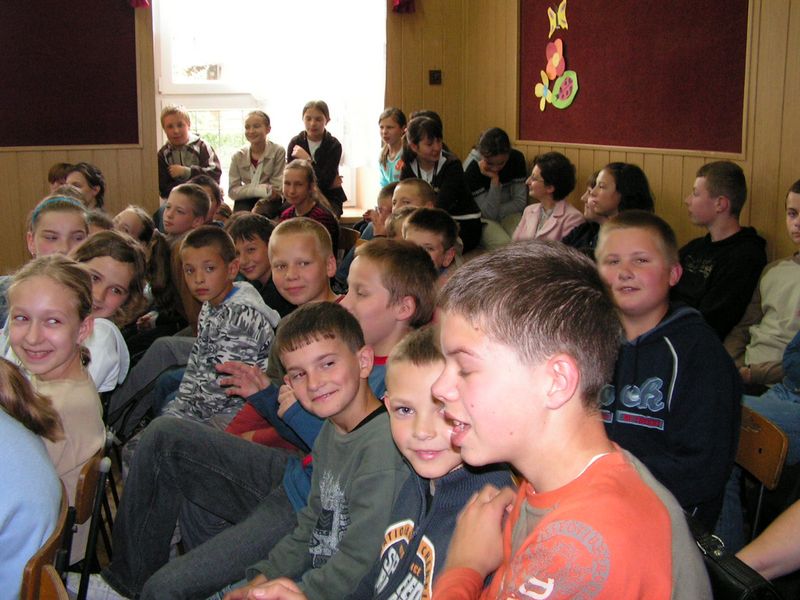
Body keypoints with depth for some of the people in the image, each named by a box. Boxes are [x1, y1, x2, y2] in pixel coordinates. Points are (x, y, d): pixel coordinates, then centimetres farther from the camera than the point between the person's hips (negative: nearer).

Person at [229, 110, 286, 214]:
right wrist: (260, 189, -19)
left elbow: (277, 190, -8)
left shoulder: (278, 151, -9)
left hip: (269, 202, -2)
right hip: (245, 202, 2)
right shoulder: (238, 156, -1)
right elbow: (232, 191, -6)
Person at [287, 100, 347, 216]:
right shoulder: (295, 143, 0)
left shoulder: (334, 145, -5)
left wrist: (307, 159, -16)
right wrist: (327, 183, -8)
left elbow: (324, 182, -15)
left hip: (329, 199, -1)